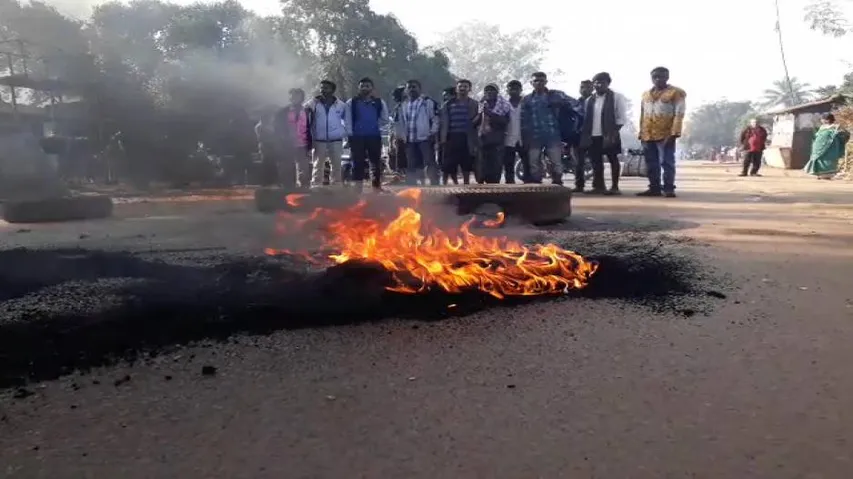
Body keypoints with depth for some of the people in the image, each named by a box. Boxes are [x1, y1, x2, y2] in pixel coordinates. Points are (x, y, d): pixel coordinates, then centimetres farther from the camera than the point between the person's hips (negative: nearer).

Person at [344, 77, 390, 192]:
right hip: (357, 137, -1)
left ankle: (377, 188, 12)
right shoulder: (351, 103, 4)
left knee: (376, 163, 4)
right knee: (358, 163, -2)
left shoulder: (379, 103, 8)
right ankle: (358, 189, 2)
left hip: (374, 136, 1)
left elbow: (385, 119, 15)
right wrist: (350, 133, -4)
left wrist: (376, 127, 8)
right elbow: (347, 120, 2)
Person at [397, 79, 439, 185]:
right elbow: (402, 122, 23)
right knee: (412, 165, 8)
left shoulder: (428, 101, -2)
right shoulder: (404, 105, 16)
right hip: (410, 140, 6)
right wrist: (404, 135, 15)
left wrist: (432, 133, -11)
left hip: (425, 138, -6)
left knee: (430, 163, -7)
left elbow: (435, 118, -5)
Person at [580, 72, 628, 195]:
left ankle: (614, 187, 3)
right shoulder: (589, 100, 14)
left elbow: (622, 117, -5)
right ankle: (599, 186, 14)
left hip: (609, 135, -5)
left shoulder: (617, 97, -1)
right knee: (596, 161, 7)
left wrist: (613, 132, -14)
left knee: (613, 160, -1)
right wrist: (585, 134, 2)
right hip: (593, 136, 5)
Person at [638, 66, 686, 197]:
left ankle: (668, 189, -2)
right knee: (651, 164, 8)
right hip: (648, 136, 6)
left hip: (665, 135, -6)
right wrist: (641, 134, 14)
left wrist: (674, 133, -17)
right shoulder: (646, 94, 18)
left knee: (667, 162, -6)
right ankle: (654, 188, 15)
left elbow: (679, 114, -8)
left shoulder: (676, 93, -1)